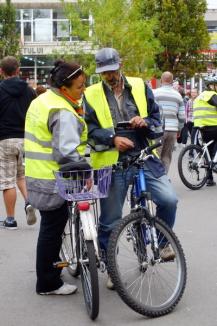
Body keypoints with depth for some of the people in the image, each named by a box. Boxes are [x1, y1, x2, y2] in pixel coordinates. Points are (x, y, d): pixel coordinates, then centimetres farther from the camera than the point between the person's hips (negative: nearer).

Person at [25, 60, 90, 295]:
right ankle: (48, 283, 14)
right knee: (52, 229, 2)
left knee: (50, 227, 24)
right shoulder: (63, 112, -23)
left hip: (38, 174, 10)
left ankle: (51, 264, 41)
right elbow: (68, 152, -28)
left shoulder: (43, 100, 10)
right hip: (52, 180, -10)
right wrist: (85, 171, -20)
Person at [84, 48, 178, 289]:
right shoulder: (91, 95, 4)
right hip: (111, 164, -1)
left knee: (169, 199, -18)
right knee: (110, 221, 6)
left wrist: (145, 122, -14)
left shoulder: (140, 87, 8)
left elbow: (156, 119, 9)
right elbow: (90, 130, -3)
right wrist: (113, 139, -21)